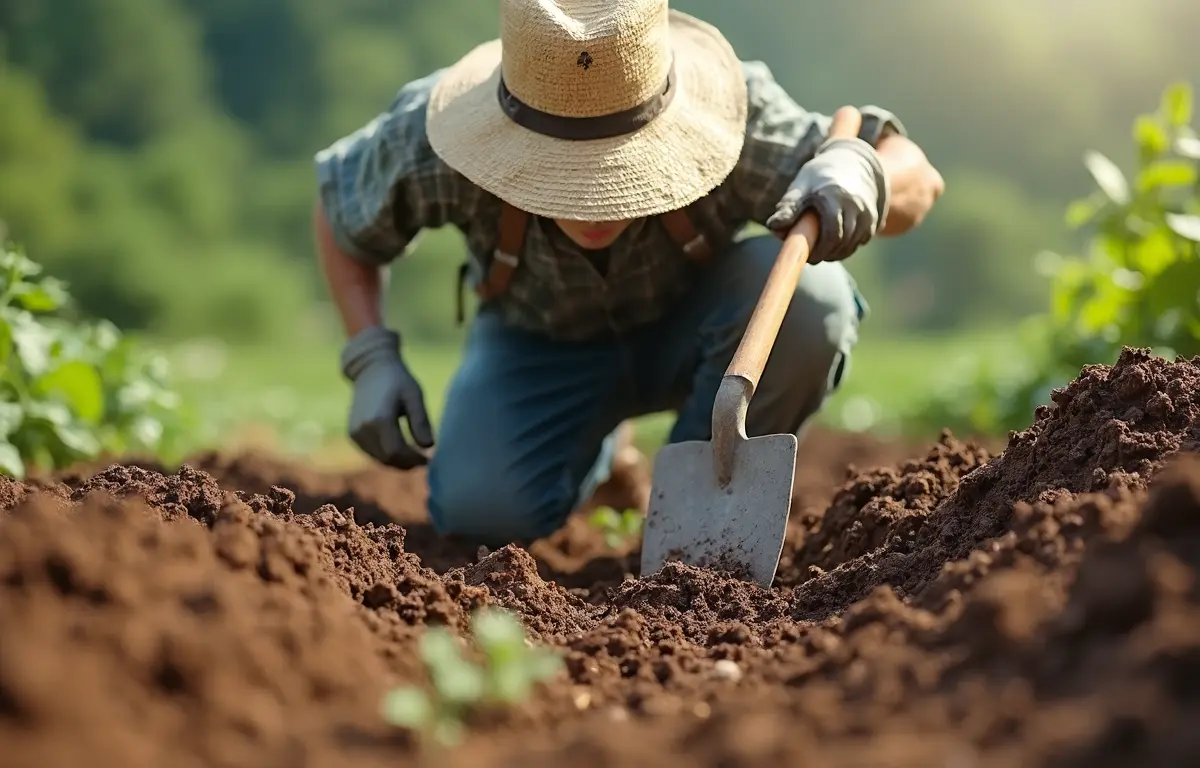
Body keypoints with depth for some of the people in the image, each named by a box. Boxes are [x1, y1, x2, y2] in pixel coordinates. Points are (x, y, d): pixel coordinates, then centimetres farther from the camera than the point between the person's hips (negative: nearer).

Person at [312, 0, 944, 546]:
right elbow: (340, 211, -8)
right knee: (482, 508, -26)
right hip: (541, 340, 1)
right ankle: (596, 452, 12)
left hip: (691, 326, 0)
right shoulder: (430, 144, -31)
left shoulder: (740, 121, -35)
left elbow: (916, 177, -23)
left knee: (805, 294, -33)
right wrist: (371, 359, -19)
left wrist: (859, 172, -46)